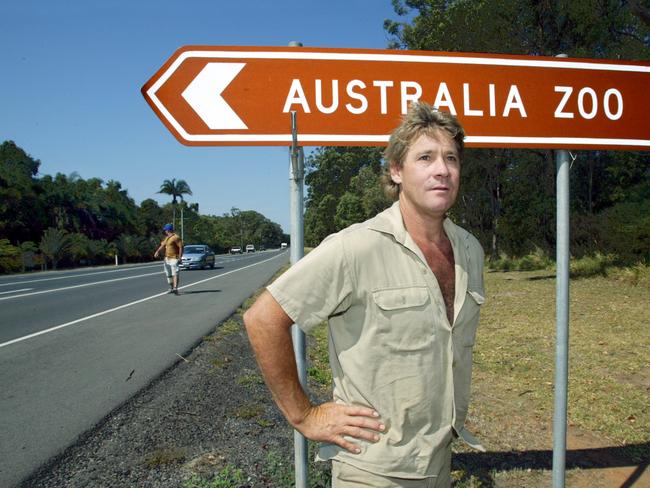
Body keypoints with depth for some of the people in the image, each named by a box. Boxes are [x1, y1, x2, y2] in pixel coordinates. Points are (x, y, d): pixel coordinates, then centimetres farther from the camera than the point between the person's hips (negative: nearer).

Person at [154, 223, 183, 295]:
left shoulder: (176, 237, -12)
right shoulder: (166, 238, 17)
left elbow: (181, 247, -15)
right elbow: (162, 245, 18)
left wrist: (179, 258, -20)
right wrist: (157, 251, 0)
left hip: (174, 259, -9)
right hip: (167, 258, 9)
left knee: (175, 274, -17)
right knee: (168, 275, 14)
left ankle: (175, 288, -27)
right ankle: (171, 288, 25)